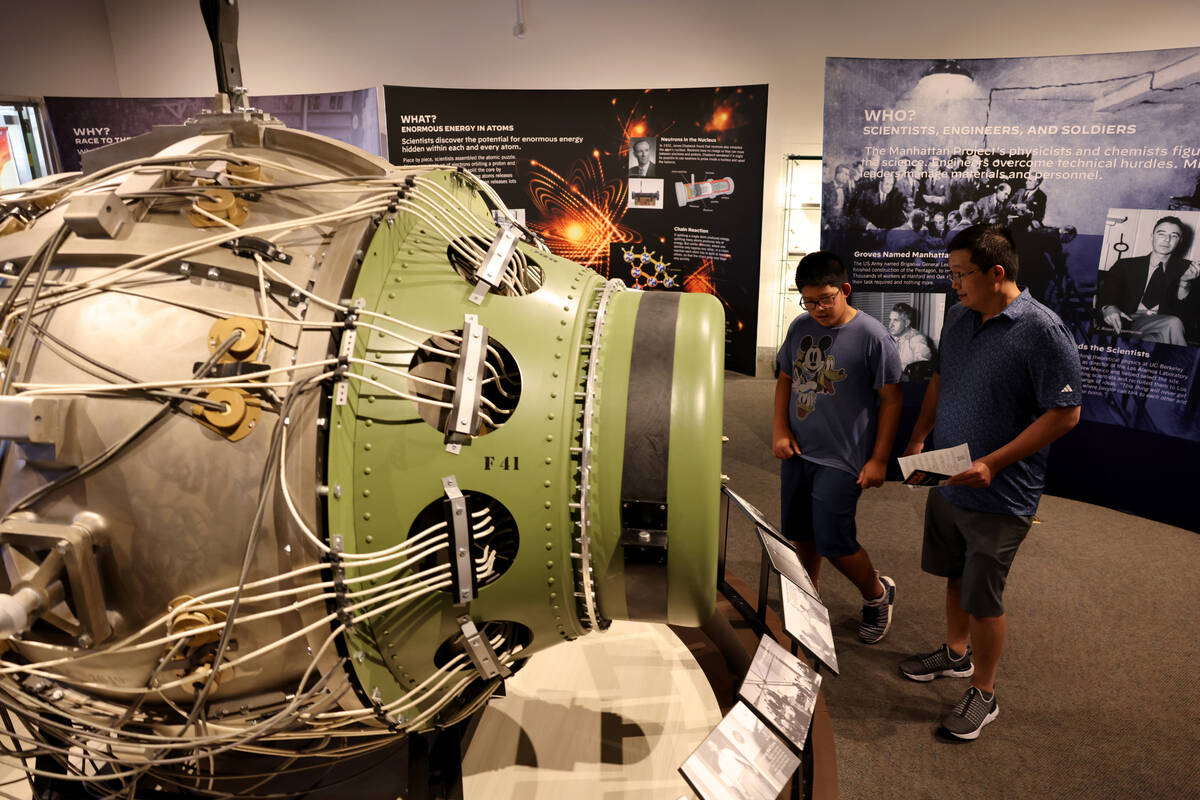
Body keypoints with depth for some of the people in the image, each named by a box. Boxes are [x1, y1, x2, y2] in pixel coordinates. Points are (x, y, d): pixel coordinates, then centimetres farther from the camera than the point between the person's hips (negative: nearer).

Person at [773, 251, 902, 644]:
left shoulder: (872, 336, -13)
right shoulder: (800, 327, 3)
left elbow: (891, 399, -9)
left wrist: (879, 459, -10)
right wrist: (781, 430, 1)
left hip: (841, 459, -5)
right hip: (796, 451, 6)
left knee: (833, 541, -1)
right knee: (801, 535, 16)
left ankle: (877, 593, 28)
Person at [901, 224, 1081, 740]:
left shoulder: (1041, 331, -19)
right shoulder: (960, 318, 4)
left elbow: (1065, 412, -18)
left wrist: (993, 464, -22)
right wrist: (917, 440, 6)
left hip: (998, 496, -7)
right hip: (947, 481, 7)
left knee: (983, 597, 6)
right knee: (956, 576, 22)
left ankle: (983, 693, 26)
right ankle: (956, 654, 44)